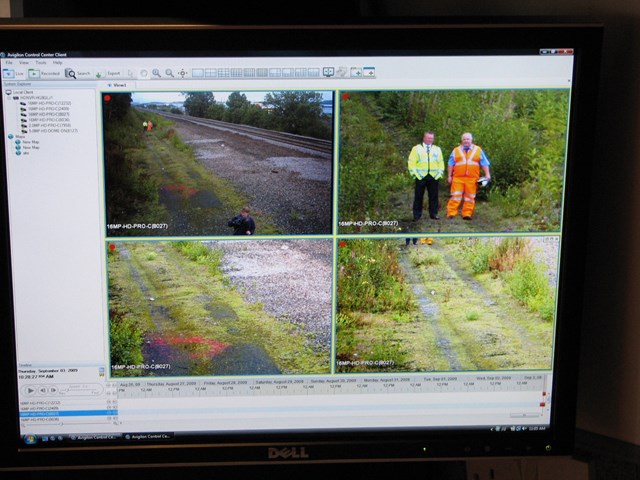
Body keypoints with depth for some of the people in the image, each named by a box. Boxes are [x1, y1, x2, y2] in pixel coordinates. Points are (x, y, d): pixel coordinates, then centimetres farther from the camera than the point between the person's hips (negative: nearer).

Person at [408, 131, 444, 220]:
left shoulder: (437, 149, 16)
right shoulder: (416, 149, 7)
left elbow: (441, 163, 16)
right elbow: (411, 162, 3)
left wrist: (440, 173, 4)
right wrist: (414, 173, -6)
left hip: (434, 177, 2)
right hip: (421, 176, -2)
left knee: (433, 196, 3)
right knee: (418, 196, 1)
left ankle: (433, 214, 10)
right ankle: (417, 215, 6)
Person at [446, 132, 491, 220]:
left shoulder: (478, 150, 11)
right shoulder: (456, 150, 11)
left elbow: (484, 163, 7)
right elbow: (450, 164, 10)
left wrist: (487, 174, -2)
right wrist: (449, 176, 5)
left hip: (472, 179, 1)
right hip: (458, 178, -1)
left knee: (470, 197, 4)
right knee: (455, 196, -6)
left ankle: (467, 214, 10)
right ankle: (451, 214, -5)